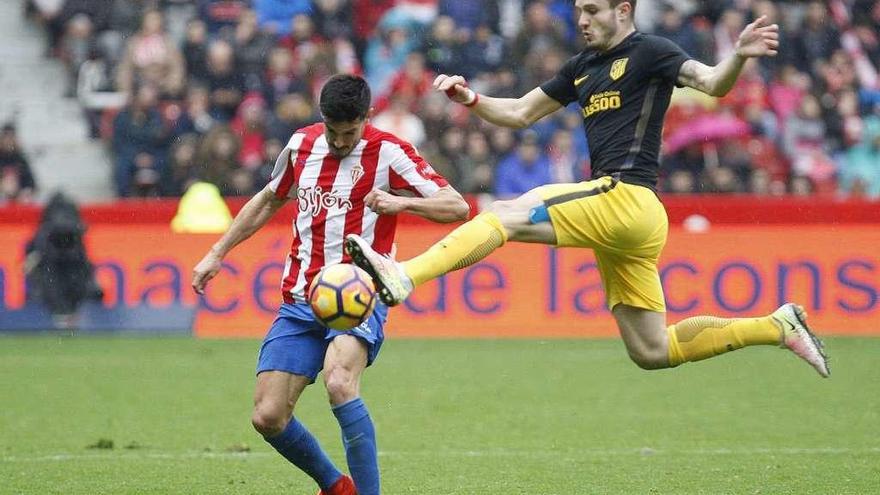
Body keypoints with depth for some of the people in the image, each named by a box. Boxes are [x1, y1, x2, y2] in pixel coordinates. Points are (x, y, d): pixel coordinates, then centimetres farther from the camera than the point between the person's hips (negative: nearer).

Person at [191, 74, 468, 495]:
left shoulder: (387, 153, -6)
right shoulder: (301, 145, 9)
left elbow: (458, 207, -10)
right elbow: (268, 201, 27)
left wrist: (401, 202, -27)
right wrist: (216, 254, 26)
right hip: (300, 301, 5)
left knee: (339, 382, -34)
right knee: (268, 417, -4)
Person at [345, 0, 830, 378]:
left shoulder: (648, 52, -1)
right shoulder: (582, 68, 23)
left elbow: (711, 83, -15)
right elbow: (520, 113, 28)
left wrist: (739, 57, -36)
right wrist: (470, 98, 11)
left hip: (625, 198, -9)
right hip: (621, 220, 9)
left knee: (505, 214, -19)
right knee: (651, 351, 9)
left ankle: (401, 278, -32)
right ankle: (777, 326, 17)